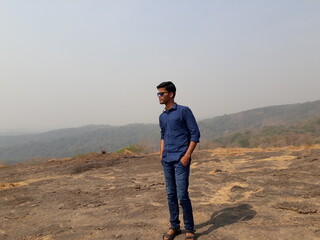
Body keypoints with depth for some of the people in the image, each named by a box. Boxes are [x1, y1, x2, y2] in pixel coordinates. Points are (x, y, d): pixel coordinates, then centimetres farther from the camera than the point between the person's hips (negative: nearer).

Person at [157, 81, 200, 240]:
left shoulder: (184, 111, -4)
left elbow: (195, 134, -7)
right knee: (171, 194, 10)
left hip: (180, 160, -6)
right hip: (167, 161, 6)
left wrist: (187, 155, -13)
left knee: (182, 195, -5)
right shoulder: (162, 117, 14)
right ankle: (174, 226, 24)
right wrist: (161, 154, 12)